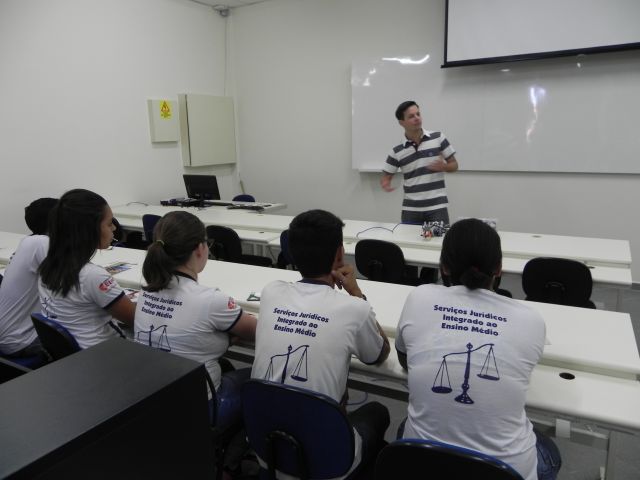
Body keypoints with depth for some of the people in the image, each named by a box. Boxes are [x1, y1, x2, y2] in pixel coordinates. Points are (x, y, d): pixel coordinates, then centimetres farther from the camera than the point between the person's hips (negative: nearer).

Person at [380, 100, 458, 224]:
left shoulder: (438, 138, 0)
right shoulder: (397, 151, 1)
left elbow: (454, 165, 7)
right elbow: (386, 177, 6)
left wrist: (443, 167, -15)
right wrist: (385, 185, -17)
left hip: (437, 207, -1)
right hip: (410, 209, 1)